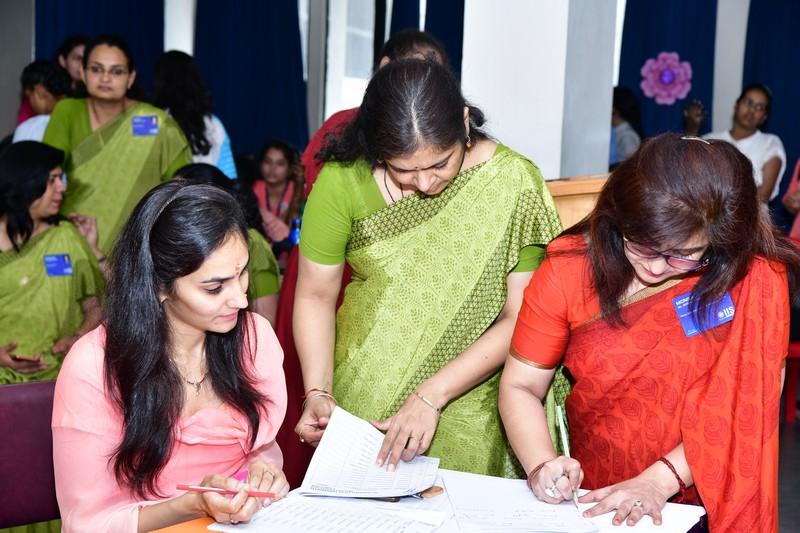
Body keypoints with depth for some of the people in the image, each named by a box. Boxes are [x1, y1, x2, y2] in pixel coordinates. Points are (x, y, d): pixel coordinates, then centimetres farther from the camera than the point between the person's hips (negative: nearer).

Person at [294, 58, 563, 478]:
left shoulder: (513, 182, -13)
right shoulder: (344, 180, -10)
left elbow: (519, 317, -12)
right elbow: (316, 294, -2)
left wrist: (431, 396, -18)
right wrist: (317, 392, -14)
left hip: (465, 409, -1)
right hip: (357, 405, 1)